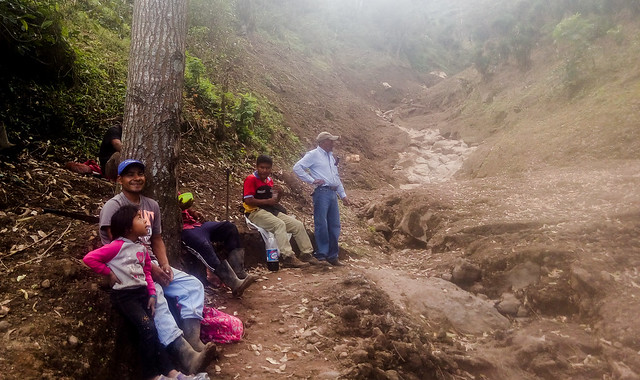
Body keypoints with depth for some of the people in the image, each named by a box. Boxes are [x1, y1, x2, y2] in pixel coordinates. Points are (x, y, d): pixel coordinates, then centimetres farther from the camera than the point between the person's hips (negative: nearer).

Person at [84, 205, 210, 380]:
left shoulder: (142, 249, 12)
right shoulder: (117, 246, -11)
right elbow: (89, 258, -15)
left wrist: (152, 294, 7)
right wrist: (109, 273, -11)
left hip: (142, 292, 7)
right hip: (124, 295, -7)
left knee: (154, 329, -2)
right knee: (147, 328, -21)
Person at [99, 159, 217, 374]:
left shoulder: (152, 205, 13)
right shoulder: (113, 207, -7)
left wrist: (164, 265, -4)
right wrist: (148, 268, -18)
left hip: (152, 265, 8)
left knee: (193, 285, -10)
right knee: (155, 295, -34)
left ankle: (192, 339, -25)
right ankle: (185, 354, -43)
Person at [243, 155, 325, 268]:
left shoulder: (270, 181, 17)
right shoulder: (251, 179, -7)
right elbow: (248, 200, -16)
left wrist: (280, 194, -1)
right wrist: (267, 201, -17)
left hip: (271, 211, 8)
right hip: (255, 212, -8)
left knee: (298, 225, -3)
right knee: (279, 224, -35)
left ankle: (307, 254, 2)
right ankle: (287, 257, -38)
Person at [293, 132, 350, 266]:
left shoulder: (331, 157, 23)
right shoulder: (313, 154, -2)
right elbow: (297, 167, -12)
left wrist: (343, 195, 21)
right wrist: (312, 180, -12)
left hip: (332, 193, 8)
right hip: (322, 192, -8)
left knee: (335, 225, 7)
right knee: (321, 224, -7)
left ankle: (332, 256, 15)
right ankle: (322, 253, 1)